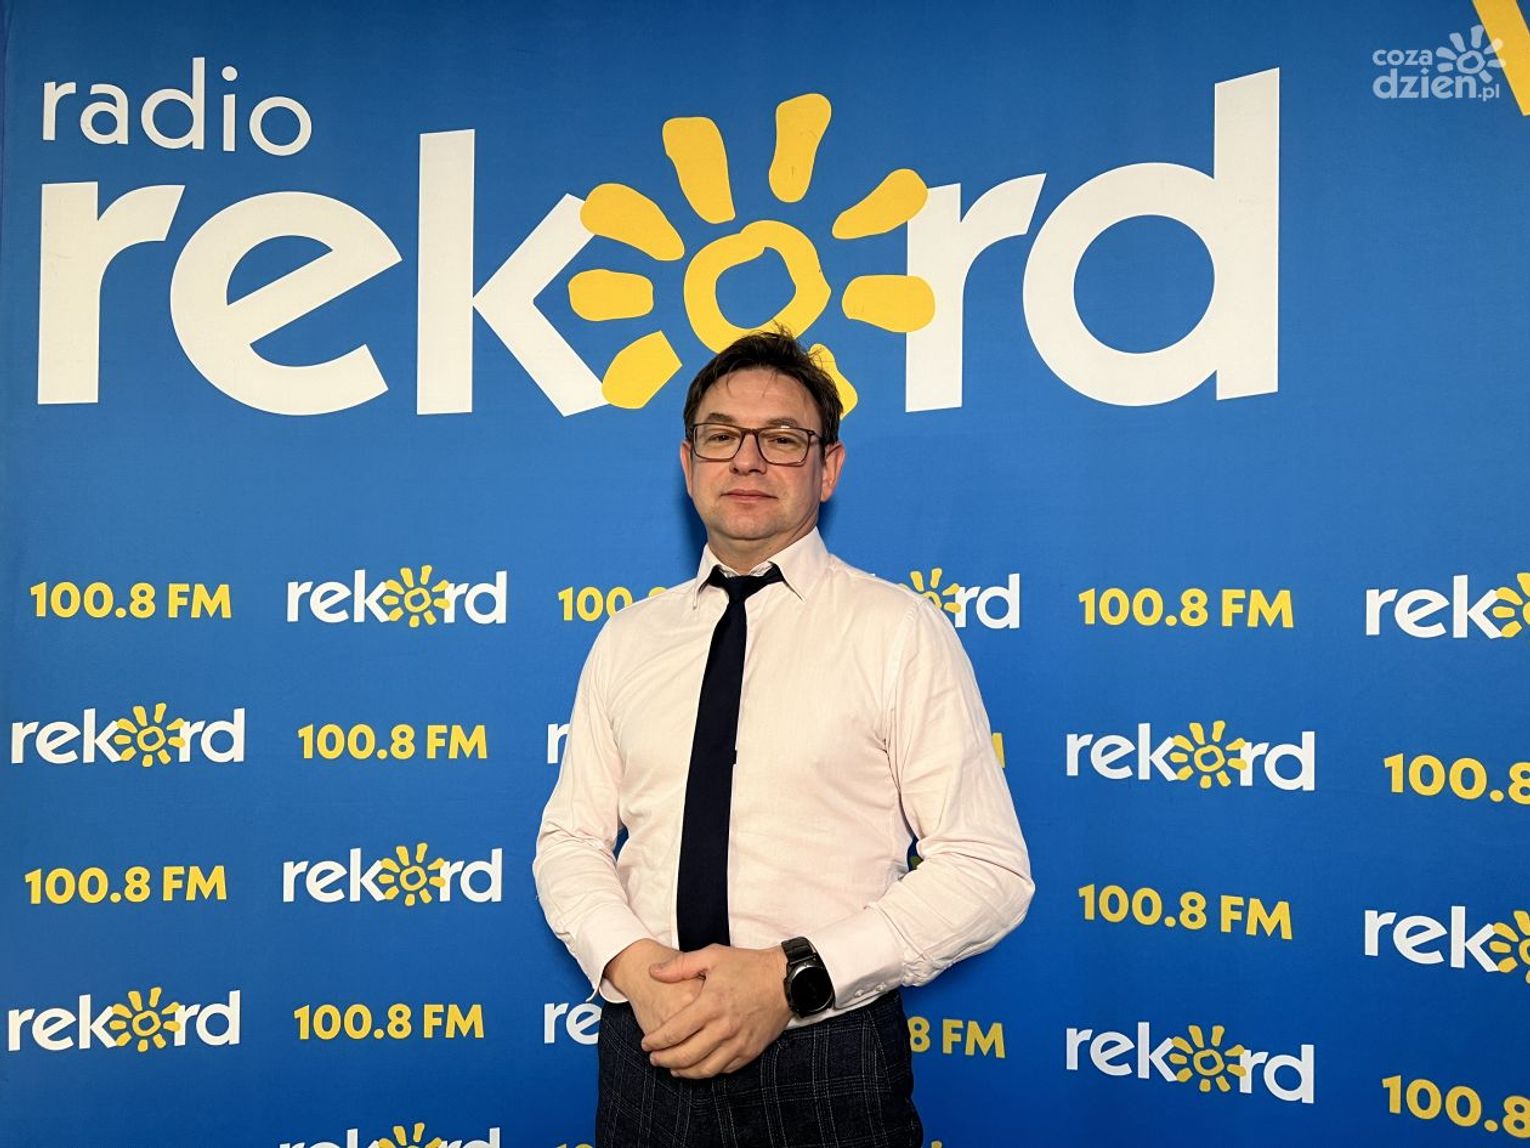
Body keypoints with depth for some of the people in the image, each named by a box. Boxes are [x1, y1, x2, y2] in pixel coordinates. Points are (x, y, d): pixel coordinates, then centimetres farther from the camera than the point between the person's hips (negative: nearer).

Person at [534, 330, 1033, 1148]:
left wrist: (792, 977, -19)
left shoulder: (899, 630, -7)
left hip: (828, 1064, -3)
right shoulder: (628, 638, 6)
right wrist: (632, 962, -13)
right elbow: (570, 839, 6)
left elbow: (987, 871, -10)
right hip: (649, 1051, 3)